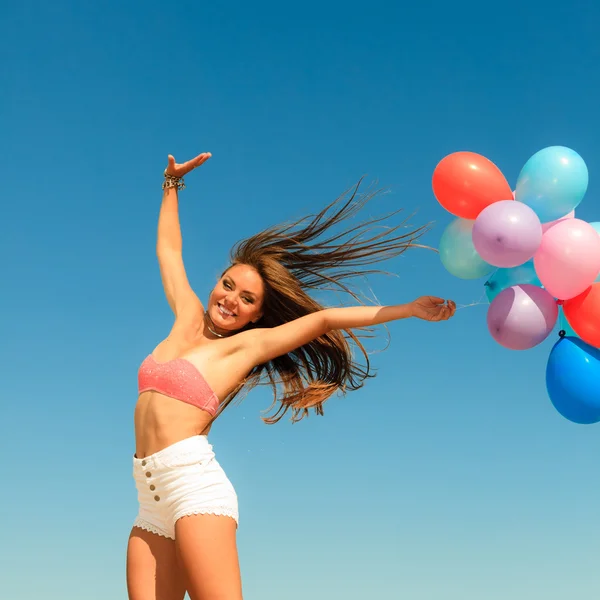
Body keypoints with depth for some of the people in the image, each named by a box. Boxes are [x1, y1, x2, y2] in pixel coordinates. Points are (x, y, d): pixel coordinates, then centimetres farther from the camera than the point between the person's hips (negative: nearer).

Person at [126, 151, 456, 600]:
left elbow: (323, 318, 4)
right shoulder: (188, 319, 19)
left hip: (193, 484, -6)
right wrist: (172, 184, 39)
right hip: (152, 500, 6)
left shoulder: (246, 345, 5)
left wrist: (409, 310, 2)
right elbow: (168, 249, 31)